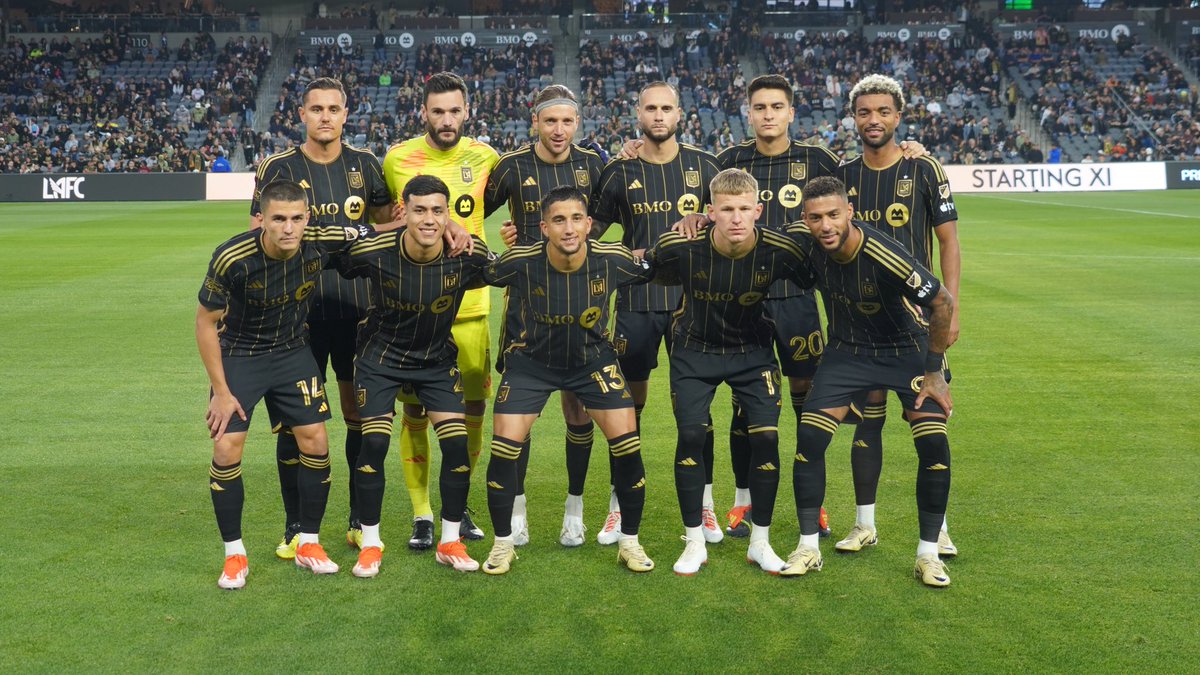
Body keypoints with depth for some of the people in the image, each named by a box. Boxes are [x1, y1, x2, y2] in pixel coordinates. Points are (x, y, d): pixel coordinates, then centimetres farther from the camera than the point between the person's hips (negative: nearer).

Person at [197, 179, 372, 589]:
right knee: (227, 450, -10)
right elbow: (205, 322, -15)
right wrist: (221, 391, -14)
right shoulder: (232, 259, -28)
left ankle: (308, 544, 17)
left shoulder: (320, 242, -20)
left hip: (293, 352, 3)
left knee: (315, 443, -2)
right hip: (238, 355, -3)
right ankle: (234, 555, 7)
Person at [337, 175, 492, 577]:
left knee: (457, 444, -8)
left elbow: (485, 277, 4)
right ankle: (370, 544, 11)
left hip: (438, 360, 2)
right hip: (381, 357, -1)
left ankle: (451, 542, 11)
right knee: (374, 445, -8)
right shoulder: (372, 252, -24)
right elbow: (340, 270, -2)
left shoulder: (469, 254, -20)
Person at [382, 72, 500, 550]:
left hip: (470, 305, 2)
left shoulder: (484, 158, 3)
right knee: (415, 411, 2)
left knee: (473, 408, 7)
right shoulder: (398, 160, -5)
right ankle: (421, 515, 16)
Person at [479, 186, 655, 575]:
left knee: (628, 444, -9)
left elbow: (654, 271, -2)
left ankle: (629, 542, 12)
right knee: (504, 447, -9)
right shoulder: (522, 262, -24)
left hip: (594, 360, 1)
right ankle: (503, 544, 13)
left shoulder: (612, 259, -22)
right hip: (533, 361, -1)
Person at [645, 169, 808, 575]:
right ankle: (694, 543, 8)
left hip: (752, 351, 1)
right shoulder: (680, 246, -25)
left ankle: (760, 542, 10)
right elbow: (647, 267, -1)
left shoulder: (781, 252, -23)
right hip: (695, 350, 0)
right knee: (691, 435, -9)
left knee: (765, 436, -10)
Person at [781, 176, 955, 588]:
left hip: (907, 350, -3)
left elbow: (943, 303, -19)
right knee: (809, 438, -9)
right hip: (847, 350, 3)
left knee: (934, 444, -15)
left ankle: (928, 554, 3)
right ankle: (808, 549, 6)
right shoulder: (804, 241, -18)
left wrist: (935, 372, -14)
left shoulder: (885, 256, -31)